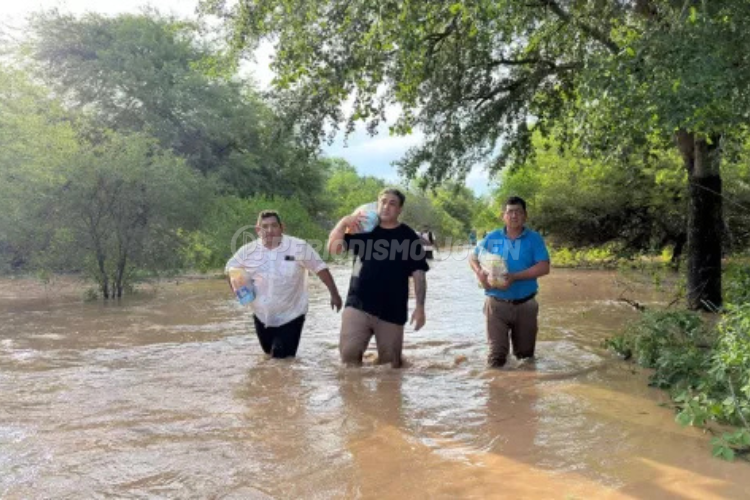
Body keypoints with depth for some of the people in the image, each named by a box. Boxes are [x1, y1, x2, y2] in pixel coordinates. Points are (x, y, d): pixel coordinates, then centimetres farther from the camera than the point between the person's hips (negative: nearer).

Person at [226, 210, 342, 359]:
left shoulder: (299, 247, -17)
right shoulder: (248, 251, -9)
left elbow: (320, 268, -10)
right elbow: (230, 268, 6)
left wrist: (334, 294, -8)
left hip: (291, 315, -3)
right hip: (262, 315, 4)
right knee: (269, 354, 23)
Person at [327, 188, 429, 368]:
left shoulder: (408, 237, 1)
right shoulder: (364, 230, 7)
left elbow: (419, 274, -1)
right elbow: (333, 248, 2)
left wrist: (420, 307, -9)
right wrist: (344, 222, -11)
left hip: (392, 311, -1)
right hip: (358, 305, 1)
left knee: (390, 363, 7)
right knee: (348, 352, -10)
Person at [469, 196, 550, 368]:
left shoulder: (534, 238, -2)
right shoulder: (492, 238, 3)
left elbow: (544, 267, -13)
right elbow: (473, 258, 12)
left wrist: (515, 277, -23)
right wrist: (479, 273, -11)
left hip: (525, 304, 0)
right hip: (497, 303, 0)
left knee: (525, 354, 17)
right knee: (496, 355, 0)